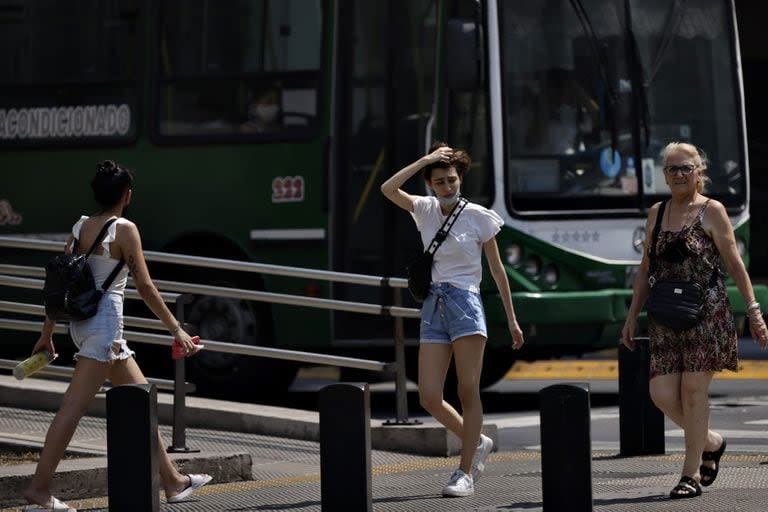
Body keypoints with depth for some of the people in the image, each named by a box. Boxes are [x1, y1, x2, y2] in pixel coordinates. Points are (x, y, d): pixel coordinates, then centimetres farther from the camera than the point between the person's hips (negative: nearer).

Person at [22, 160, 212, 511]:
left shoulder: (80, 228, 10)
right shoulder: (124, 230, -11)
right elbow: (145, 288, -12)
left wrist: (47, 332, 19)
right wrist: (176, 330, -6)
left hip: (80, 321, 9)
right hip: (105, 322, -9)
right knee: (74, 407, -10)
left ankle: (173, 481, 23)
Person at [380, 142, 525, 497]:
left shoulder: (478, 216, 1)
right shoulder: (425, 210, 11)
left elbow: (497, 270, 6)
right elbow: (388, 189, -5)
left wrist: (511, 320, 6)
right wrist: (426, 159, -6)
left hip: (465, 304, -4)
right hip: (433, 307, 4)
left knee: (468, 391, -8)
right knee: (429, 398, -4)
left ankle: (466, 473, -4)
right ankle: (477, 444, 20)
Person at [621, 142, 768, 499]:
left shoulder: (711, 212, 0)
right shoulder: (656, 214, 14)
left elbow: (734, 264, -2)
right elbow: (646, 270, 19)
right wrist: (632, 316, 16)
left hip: (706, 313, -5)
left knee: (693, 389, -6)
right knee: (662, 393, -4)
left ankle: (692, 474, 2)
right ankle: (711, 442, 22)